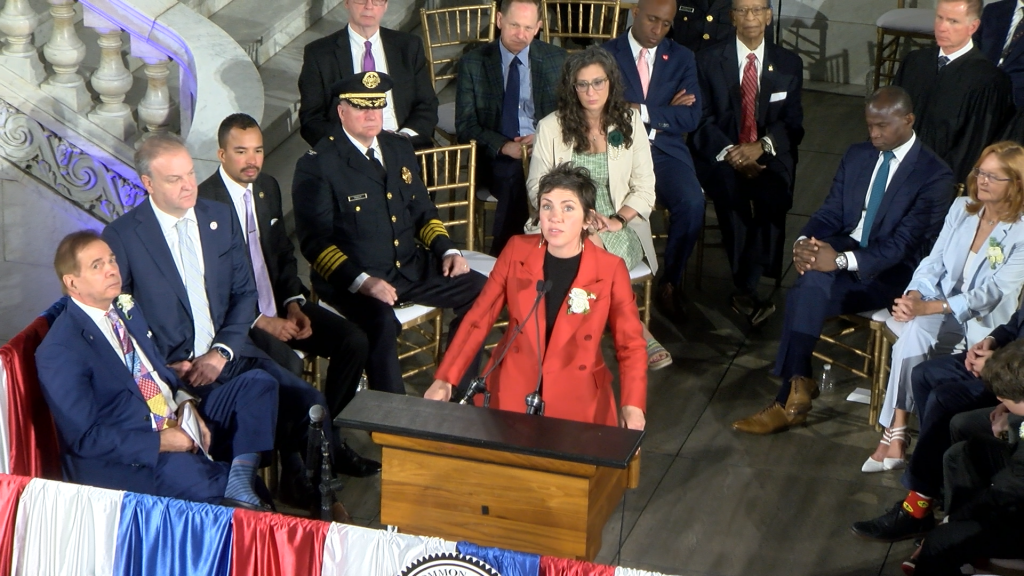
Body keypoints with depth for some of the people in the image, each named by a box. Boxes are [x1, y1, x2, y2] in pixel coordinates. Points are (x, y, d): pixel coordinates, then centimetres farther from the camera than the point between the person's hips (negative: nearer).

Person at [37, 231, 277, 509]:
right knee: (185, 471, -40)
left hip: (180, 426, 10)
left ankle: (240, 487, -19)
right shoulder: (59, 352, -13)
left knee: (258, 382, -1)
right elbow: (84, 437, -17)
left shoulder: (127, 309, 13)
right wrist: (160, 442, -21)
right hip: (123, 458, -9)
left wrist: (186, 404, 0)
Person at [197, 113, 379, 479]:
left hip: (277, 305, 8)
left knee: (354, 341, -9)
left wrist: (293, 304, 0)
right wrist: (261, 321, -20)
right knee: (288, 364, -32)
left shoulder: (268, 188, 9)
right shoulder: (204, 202, -15)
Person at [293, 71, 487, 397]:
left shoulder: (399, 149, 13)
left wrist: (447, 250, 2)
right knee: (381, 323, -36)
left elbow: (422, 210, 21)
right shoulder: (316, 165, -9)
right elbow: (315, 242, -14)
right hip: (351, 279, -7)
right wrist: (361, 281, -27)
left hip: (411, 269, 7)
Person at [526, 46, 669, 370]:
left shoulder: (630, 122, 8)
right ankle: (639, 336, -30)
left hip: (620, 226, 0)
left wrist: (619, 219, -14)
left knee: (597, 248, -36)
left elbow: (644, 188, 6)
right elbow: (536, 188, 3)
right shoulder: (551, 127, 6)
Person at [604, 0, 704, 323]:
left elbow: (691, 117, 2)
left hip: (665, 150, 2)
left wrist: (643, 112, -10)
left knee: (692, 203, -28)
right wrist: (664, 113, -6)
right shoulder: (606, 54, 8)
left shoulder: (682, 59, 15)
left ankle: (671, 281, -5)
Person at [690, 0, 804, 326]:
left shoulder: (789, 64, 11)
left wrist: (761, 146, -17)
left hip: (769, 156, 1)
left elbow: (793, 124, 4)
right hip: (721, 155, -1)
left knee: (774, 192, -34)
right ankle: (747, 292, -29)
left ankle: (746, 289, -29)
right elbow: (702, 119, 0)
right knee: (731, 190, -35)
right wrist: (729, 153, -18)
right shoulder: (709, 60, 6)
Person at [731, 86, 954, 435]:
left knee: (805, 296, -30)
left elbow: (902, 246, -17)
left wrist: (841, 261, -30)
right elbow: (829, 213, 10)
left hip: (890, 273, -5)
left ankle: (790, 398, -27)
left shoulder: (935, 176, -10)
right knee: (813, 282, -33)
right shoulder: (856, 156, 11)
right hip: (843, 249, 5)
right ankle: (798, 384, -30)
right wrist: (805, 242, -14)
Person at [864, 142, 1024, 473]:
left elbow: (992, 293, -18)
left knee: (917, 330, -33)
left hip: (981, 326, -4)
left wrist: (928, 308, -27)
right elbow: (934, 262, 7)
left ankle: (895, 434, -29)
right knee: (914, 331, -31)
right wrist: (913, 296, -14)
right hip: (938, 312, 4)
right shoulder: (962, 209, 7)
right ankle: (896, 437, -32)